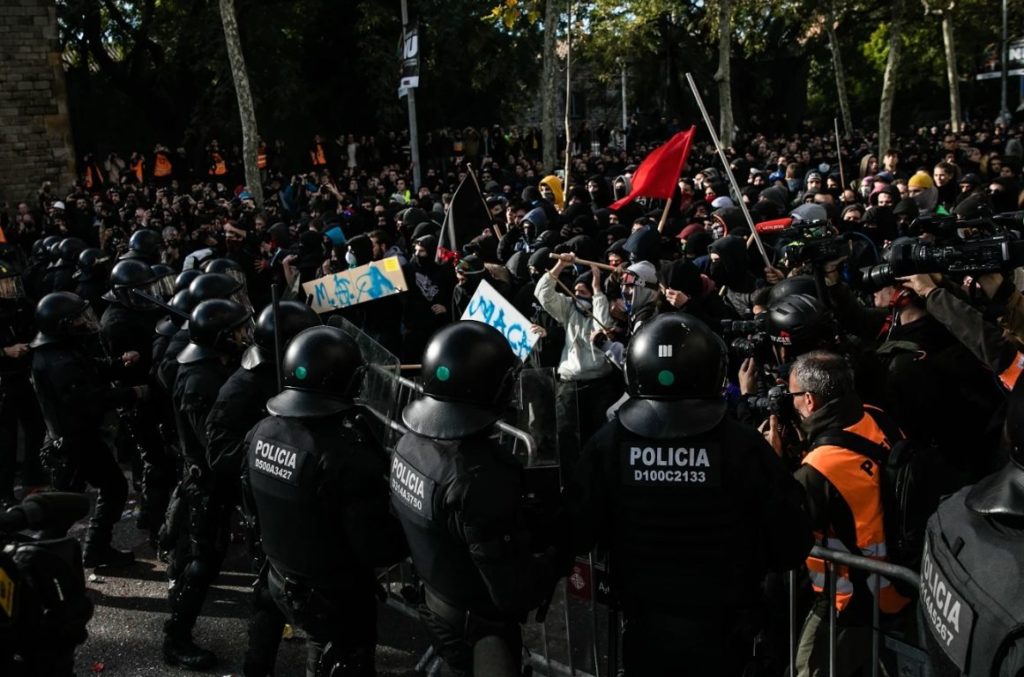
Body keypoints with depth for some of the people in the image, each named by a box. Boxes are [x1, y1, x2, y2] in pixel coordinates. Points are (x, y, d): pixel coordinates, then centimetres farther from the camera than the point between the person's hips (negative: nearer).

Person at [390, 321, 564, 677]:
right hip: (480, 627, -8)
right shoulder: (481, 476, -36)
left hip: (436, 605, 8)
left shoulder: (409, 443, -11)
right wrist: (557, 557, -13)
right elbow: (514, 592, -31)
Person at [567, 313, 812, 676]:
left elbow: (577, 535, -8)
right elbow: (791, 546, -13)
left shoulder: (607, 444, -15)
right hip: (721, 633, -1)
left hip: (644, 632, 1)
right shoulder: (743, 447, -19)